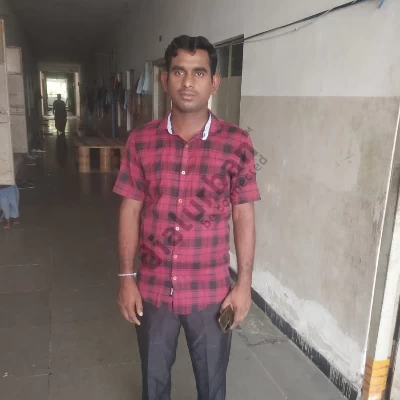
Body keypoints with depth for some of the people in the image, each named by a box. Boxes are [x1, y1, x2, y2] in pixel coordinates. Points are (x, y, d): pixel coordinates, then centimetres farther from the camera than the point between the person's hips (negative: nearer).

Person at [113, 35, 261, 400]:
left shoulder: (236, 143, -10)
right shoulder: (141, 142, -6)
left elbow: (244, 216, -6)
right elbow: (130, 211, -1)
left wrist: (244, 283, -5)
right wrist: (126, 278, -2)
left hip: (210, 291, -1)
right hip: (152, 288, 2)